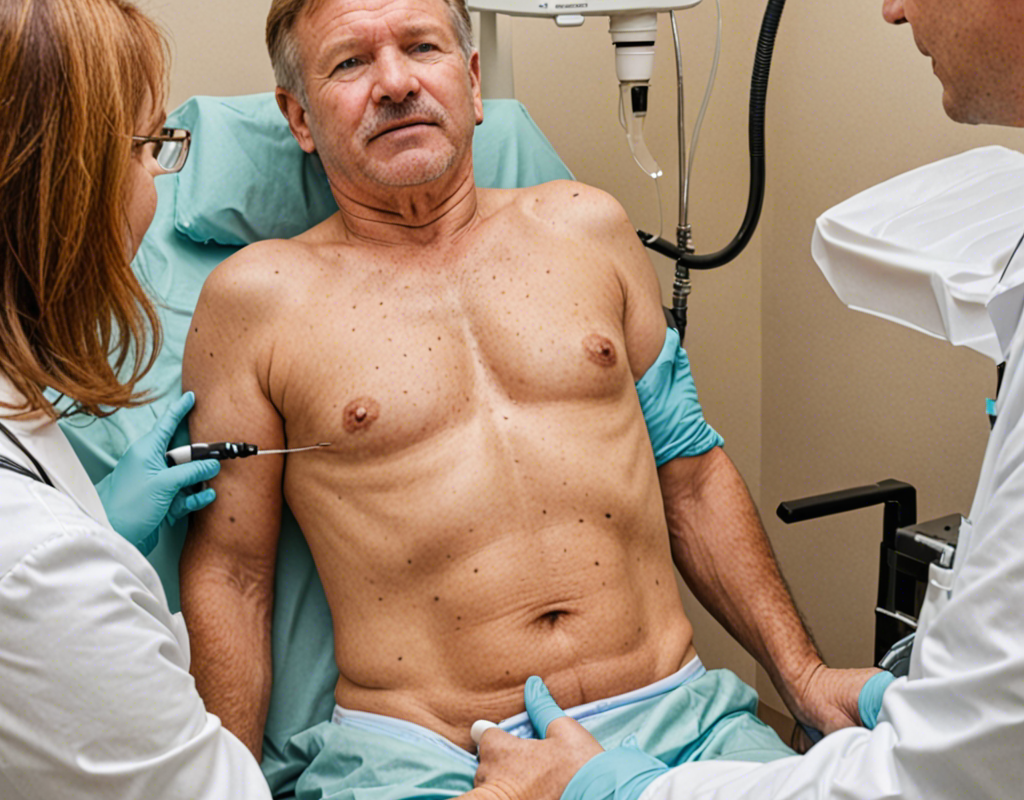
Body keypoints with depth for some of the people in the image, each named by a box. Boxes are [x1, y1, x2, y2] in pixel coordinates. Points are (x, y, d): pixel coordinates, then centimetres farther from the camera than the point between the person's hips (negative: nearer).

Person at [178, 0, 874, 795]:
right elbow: (229, 573, 6)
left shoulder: (585, 224, 14)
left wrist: (802, 673, 11)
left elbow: (691, 476, 17)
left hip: (672, 714, 3)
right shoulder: (257, 296, 5)